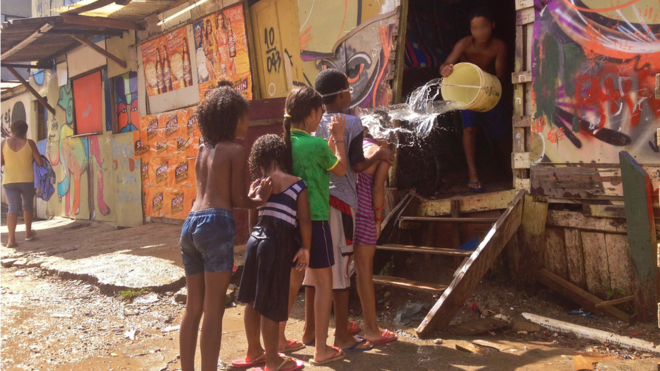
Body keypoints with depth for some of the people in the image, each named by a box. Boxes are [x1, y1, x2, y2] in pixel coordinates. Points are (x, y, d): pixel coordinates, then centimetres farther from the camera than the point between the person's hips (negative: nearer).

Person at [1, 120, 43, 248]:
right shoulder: (29, 143, -7)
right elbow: (40, 162, -7)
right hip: (28, 179, -1)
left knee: (13, 207, 0)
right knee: (28, 205, 19)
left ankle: (11, 239, -13)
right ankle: (28, 233, 30)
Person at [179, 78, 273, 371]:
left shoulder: (203, 150, 18)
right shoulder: (236, 151, -2)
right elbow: (237, 200, -2)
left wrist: (252, 193, 24)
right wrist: (261, 199, 17)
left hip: (191, 224, 7)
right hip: (217, 225, -7)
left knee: (193, 307, 14)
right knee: (214, 310, -2)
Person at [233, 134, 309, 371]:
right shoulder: (297, 184, -5)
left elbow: (252, 220, 15)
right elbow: (305, 221, -9)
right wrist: (306, 248, 2)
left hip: (256, 240, 5)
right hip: (278, 244, -5)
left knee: (253, 299, 16)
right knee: (270, 304, 1)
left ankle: (254, 352, 31)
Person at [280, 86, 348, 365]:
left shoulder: (285, 143, 4)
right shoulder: (316, 145, -17)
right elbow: (340, 169, 2)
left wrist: (331, 139, 21)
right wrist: (339, 137, 10)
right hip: (314, 220, -7)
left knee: (293, 281, 19)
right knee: (324, 283, 4)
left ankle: (278, 340, 26)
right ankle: (321, 350, 8)